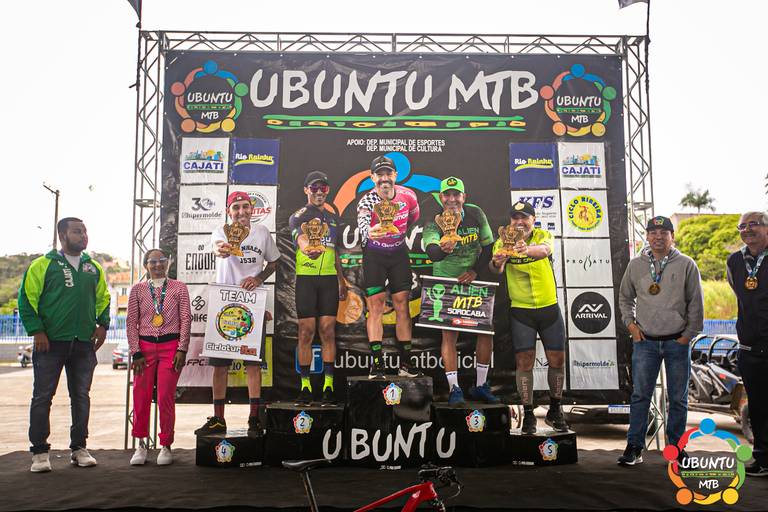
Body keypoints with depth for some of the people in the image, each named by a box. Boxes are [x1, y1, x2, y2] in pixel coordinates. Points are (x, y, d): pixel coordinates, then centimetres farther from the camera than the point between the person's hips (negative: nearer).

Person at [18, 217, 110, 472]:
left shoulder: (94, 268, 12)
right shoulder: (43, 264, -2)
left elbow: (103, 299, 20)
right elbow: (27, 298, -4)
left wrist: (102, 325, 6)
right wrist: (36, 330, -11)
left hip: (84, 344, 4)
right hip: (51, 343, -4)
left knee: (81, 396, 9)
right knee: (42, 396, 1)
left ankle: (79, 448, 19)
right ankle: (40, 452, 12)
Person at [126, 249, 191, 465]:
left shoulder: (179, 287, 6)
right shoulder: (138, 289, 8)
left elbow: (186, 319, 1)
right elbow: (131, 322, 5)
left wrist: (182, 349, -6)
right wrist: (136, 352, -3)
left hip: (170, 346, -1)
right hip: (144, 346, 2)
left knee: (166, 397, -2)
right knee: (141, 396, 2)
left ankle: (166, 446, 12)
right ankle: (141, 444, 19)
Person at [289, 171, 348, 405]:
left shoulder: (333, 218, 19)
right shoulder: (298, 216, 2)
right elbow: (300, 237, -21)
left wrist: (342, 280, 21)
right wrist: (308, 248, -44)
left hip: (329, 279, 4)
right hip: (306, 278, -4)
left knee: (328, 332, 0)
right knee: (306, 333, -2)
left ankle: (328, 386, 4)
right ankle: (305, 387, 5)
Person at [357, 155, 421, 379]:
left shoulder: (408, 196, -10)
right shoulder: (367, 201, -21)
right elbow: (362, 224, -42)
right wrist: (369, 232, -63)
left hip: (399, 253, 3)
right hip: (374, 255, -3)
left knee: (402, 305, 2)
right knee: (375, 307, -7)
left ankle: (405, 363, 8)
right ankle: (377, 362, -5)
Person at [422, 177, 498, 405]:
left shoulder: (476, 214, -7)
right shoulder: (434, 223, -17)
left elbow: (488, 246, 1)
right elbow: (431, 252, -37)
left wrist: (475, 271, -11)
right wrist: (443, 249, -59)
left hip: (473, 281, 4)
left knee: (486, 330, 3)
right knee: (449, 334, -7)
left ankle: (481, 386, 17)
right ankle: (454, 389, 2)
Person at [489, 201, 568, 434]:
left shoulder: (543, 236, -5)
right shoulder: (502, 243, -4)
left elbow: (544, 250, -30)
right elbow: (496, 269, -23)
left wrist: (527, 249, -53)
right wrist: (496, 262, -48)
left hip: (549, 308, 1)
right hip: (521, 311, -1)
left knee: (557, 360, 6)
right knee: (524, 361, -3)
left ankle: (555, 411, 25)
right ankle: (528, 414, 9)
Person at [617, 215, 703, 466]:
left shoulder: (686, 265, 1)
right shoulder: (636, 265, 6)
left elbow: (696, 303, 3)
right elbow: (625, 297, 16)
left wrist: (689, 333, -1)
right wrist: (630, 323, 4)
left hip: (678, 342, 0)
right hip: (645, 341, 1)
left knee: (678, 398, 8)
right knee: (640, 395, 1)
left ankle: (676, 447, 21)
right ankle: (634, 446, 9)